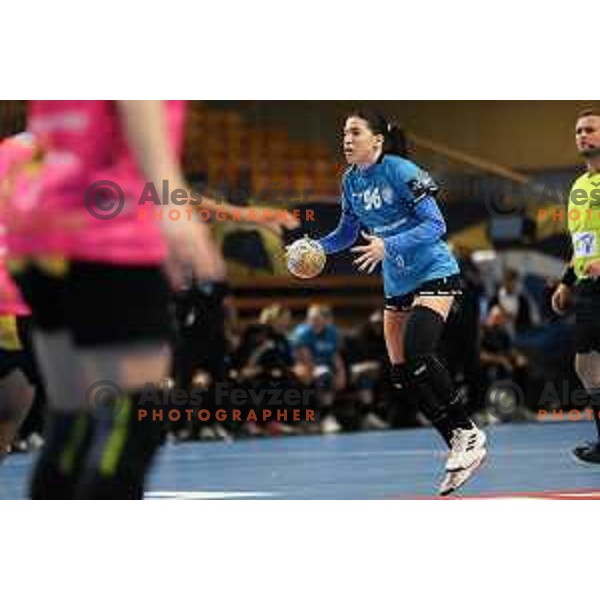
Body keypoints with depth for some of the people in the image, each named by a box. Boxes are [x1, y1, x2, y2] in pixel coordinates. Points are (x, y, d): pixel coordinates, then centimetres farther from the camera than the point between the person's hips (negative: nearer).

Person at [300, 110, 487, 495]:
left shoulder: (401, 172, -18)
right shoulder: (351, 181, 4)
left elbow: (435, 225, -21)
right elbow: (348, 232, 16)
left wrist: (388, 245, -31)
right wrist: (315, 247, -2)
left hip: (434, 273, -8)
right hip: (397, 283, 8)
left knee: (417, 355, -26)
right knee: (403, 373, 3)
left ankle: (467, 434, -13)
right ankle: (460, 447, 10)